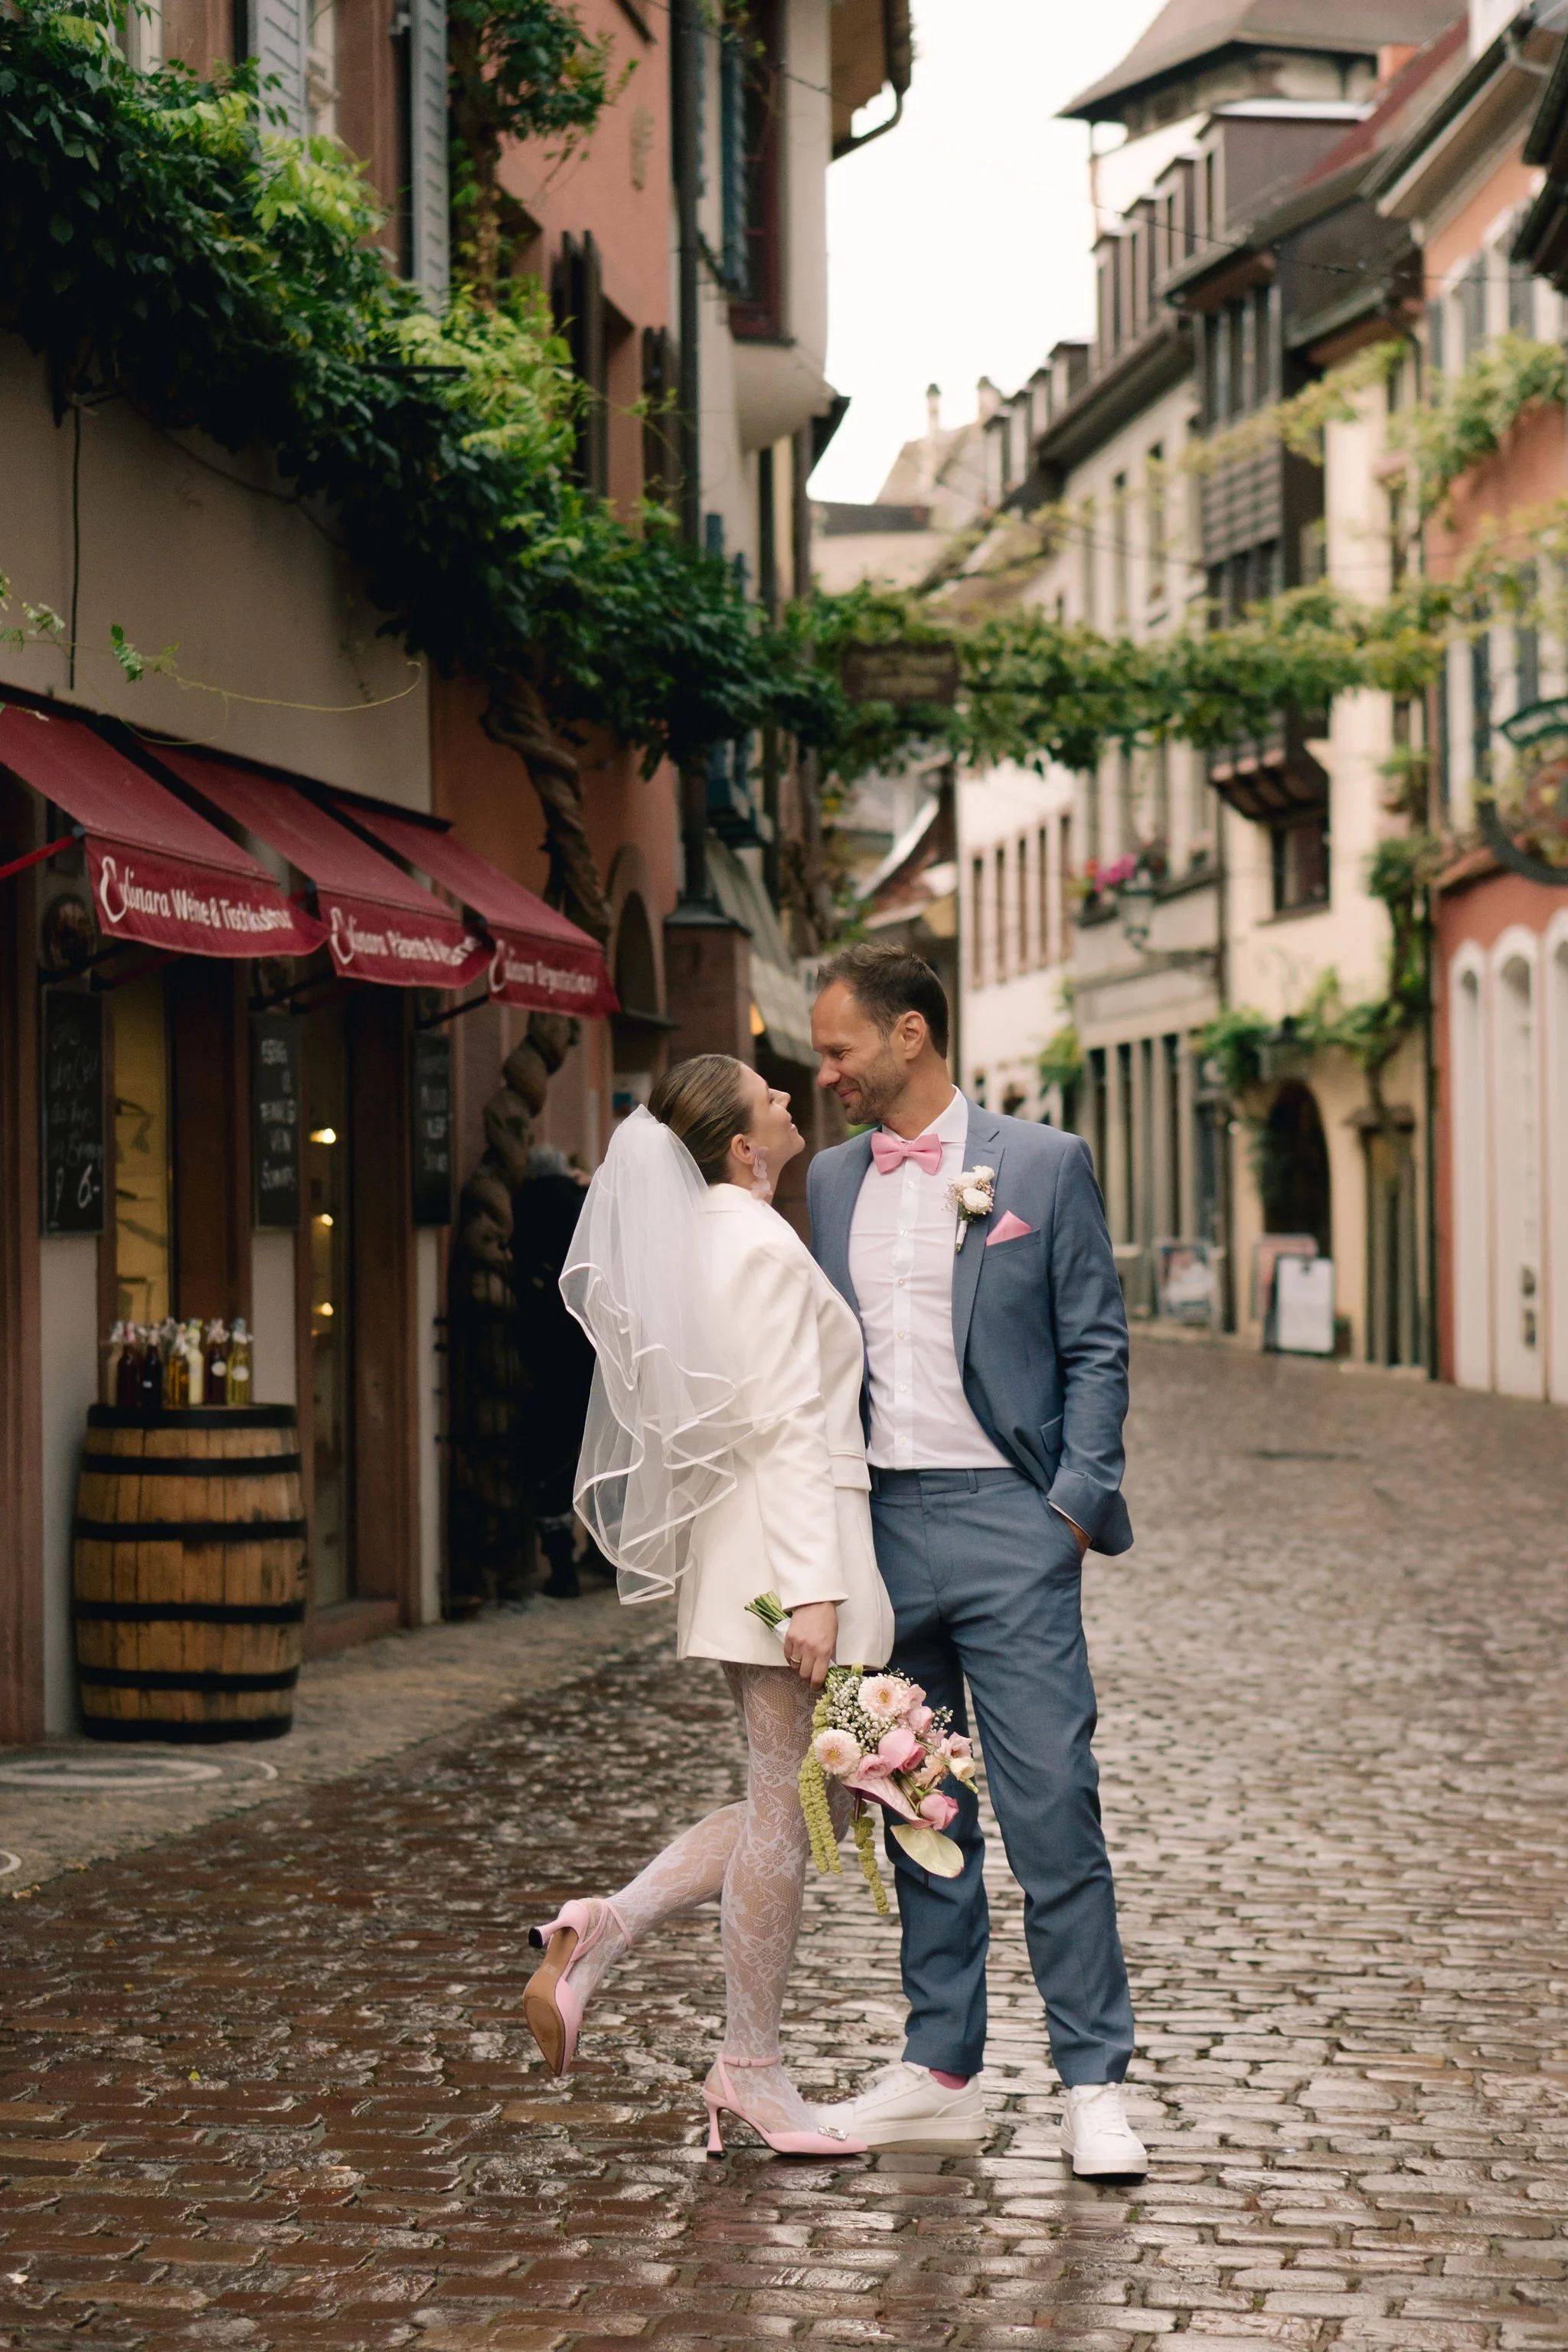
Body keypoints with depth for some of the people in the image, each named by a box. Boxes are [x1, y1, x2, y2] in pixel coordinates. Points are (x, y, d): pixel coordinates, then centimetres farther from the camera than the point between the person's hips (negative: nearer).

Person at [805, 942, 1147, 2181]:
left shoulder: (1044, 1163, 0)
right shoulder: (832, 1179, 13)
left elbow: (1096, 1346, 0)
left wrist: (1080, 1500, -9)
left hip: (1004, 1521, -5)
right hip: (876, 1521, 5)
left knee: (1053, 1807, -6)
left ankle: (1095, 2085, 2)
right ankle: (940, 2075, 18)